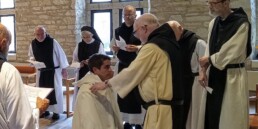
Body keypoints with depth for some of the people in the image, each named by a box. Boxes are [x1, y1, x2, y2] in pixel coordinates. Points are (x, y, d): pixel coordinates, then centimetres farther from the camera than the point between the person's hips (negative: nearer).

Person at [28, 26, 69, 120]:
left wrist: (63, 69, -6)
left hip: (54, 70, -4)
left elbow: (61, 54, -9)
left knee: (56, 90, 0)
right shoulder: (32, 44, -3)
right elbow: (31, 56, 14)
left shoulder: (52, 42, -16)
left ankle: (56, 111, 11)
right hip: (41, 71, 4)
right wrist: (32, 60, -11)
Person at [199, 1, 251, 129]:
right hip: (215, 73, 6)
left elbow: (231, 52, -18)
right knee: (212, 116, 10)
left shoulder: (241, 23, -14)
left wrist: (208, 59, -7)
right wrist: (204, 70, 0)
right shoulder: (213, 23, 7)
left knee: (230, 118, 1)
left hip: (232, 75, -6)